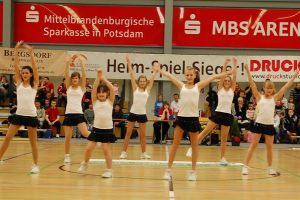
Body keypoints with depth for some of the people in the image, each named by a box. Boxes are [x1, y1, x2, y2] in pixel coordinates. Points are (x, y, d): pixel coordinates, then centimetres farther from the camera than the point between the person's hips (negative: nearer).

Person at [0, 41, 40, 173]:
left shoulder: (34, 84, 4)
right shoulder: (19, 83, 10)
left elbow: (35, 68, -6)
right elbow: (16, 65, 4)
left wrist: (31, 53, -11)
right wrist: (16, 50, -1)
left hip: (31, 115, -2)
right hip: (19, 114, 2)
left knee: (33, 141, 4)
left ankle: (35, 165, 14)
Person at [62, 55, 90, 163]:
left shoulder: (82, 87, 5)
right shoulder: (68, 87, 10)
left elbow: (84, 74, -6)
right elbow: (66, 74, -2)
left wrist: (82, 62, -11)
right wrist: (68, 63, -12)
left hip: (78, 114, -2)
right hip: (68, 114, 2)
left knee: (85, 133, -22)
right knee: (68, 136, 4)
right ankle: (67, 156, 15)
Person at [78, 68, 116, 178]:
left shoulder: (110, 101, 3)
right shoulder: (95, 101, 5)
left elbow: (112, 89, -11)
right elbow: (94, 89, -9)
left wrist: (103, 78, -12)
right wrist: (98, 78, -17)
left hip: (108, 129, -2)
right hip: (96, 128, 2)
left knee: (106, 149, -3)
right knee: (89, 148, 0)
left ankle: (109, 170, 9)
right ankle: (85, 163, 27)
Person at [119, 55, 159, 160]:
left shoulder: (147, 89, 7)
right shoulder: (135, 88, 3)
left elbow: (152, 78, 6)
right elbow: (132, 75, -1)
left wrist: (155, 70, 2)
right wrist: (129, 65, -4)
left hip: (142, 114, 1)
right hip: (133, 113, -1)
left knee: (143, 135, 7)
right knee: (128, 133, 3)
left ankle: (143, 153, 16)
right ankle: (124, 152, 7)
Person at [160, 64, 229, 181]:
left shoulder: (198, 86, 7)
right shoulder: (182, 86, 10)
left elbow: (213, 78, 6)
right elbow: (169, 76, 10)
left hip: (193, 118, 0)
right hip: (181, 117, 0)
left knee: (194, 145, 8)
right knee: (175, 144, 1)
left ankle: (193, 171, 16)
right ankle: (168, 170, 7)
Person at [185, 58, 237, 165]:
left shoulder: (232, 89, 11)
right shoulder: (220, 88, 8)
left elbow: (234, 76, 3)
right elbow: (222, 75, -2)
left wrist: (235, 65, -3)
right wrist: (225, 64, -9)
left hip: (227, 115, 2)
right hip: (218, 113, -2)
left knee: (224, 137, 5)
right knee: (206, 131, -7)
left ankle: (222, 158, 11)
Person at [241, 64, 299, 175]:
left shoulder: (275, 98, 9)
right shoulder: (259, 97, 3)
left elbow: (286, 86, 8)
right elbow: (252, 84, -5)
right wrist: (247, 70, -13)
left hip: (270, 125, 3)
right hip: (259, 124, -3)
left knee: (269, 147, 10)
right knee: (253, 145, -2)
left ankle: (270, 168, 20)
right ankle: (245, 166, 0)